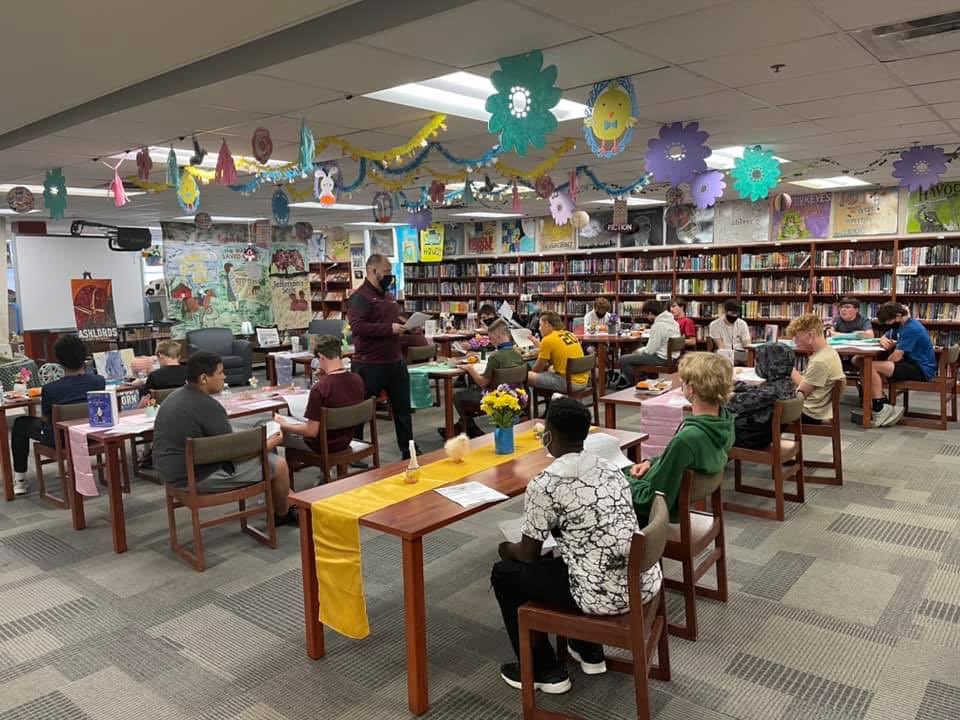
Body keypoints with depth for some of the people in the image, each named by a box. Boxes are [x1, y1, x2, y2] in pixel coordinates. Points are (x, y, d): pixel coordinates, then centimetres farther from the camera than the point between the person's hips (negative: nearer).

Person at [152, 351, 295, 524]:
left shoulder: (176, 396, 7)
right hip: (197, 478, -10)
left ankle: (289, 498, 29)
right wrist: (270, 444, 0)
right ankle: (283, 514, 24)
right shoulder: (207, 406, -24)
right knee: (278, 464, -1)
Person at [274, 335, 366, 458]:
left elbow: (312, 432, -24)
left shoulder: (319, 388, -29)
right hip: (346, 440, 7)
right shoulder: (357, 379, -9)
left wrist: (284, 425, -10)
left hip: (323, 445, -7)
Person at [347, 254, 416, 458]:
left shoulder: (387, 296, 15)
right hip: (370, 365, -8)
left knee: (403, 409, 13)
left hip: (395, 361, 8)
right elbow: (357, 326, -25)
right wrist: (389, 328, -25)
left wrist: (403, 325, 6)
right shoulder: (360, 297, -13)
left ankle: (409, 452, 23)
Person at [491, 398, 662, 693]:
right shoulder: (608, 467, 7)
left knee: (504, 574, 13)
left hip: (606, 596, -7)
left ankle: (545, 671, 23)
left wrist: (508, 549, 20)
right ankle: (589, 652, 39)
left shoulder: (544, 485, -14)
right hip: (647, 583, 7)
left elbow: (529, 554, -2)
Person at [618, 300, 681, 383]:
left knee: (624, 360, -6)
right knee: (636, 354, 32)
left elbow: (650, 350, -19)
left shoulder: (658, 325, -21)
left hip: (662, 358, -10)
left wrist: (640, 350, 2)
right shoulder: (672, 321, 7)